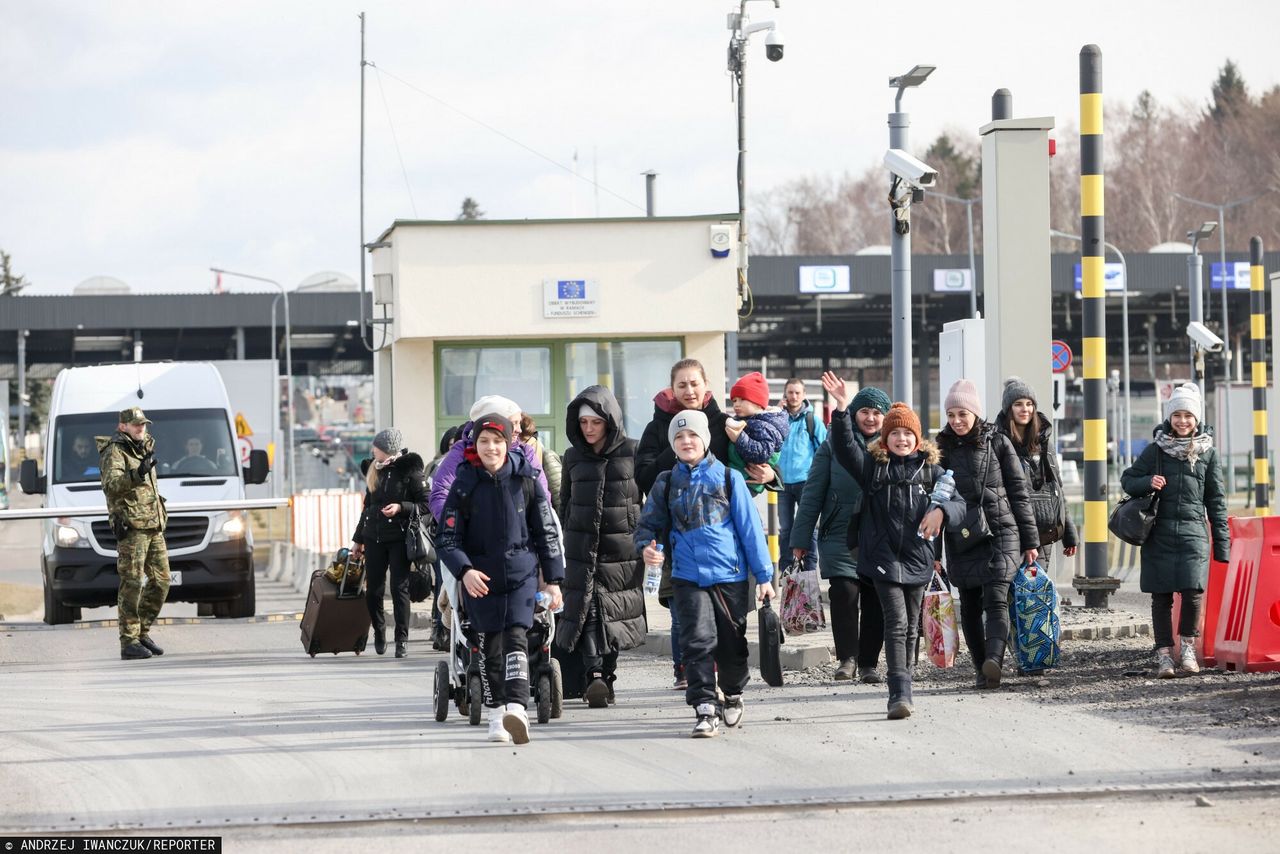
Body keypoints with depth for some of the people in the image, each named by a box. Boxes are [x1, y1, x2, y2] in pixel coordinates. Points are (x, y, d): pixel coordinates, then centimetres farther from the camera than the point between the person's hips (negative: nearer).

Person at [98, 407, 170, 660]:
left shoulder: (143, 447, 16)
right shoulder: (115, 452, -9)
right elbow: (111, 484, -25)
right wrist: (137, 474, -40)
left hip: (154, 527, 8)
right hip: (131, 527, -8)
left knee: (161, 580, 8)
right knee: (132, 584, -9)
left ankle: (142, 631, 18)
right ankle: (129, 642, -9)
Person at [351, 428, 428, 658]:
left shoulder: (410, 471, -6)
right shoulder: (375, 471, 12)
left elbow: (426, 505, -7)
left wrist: (401, 507, -20)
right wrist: (358, 539, 23)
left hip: (399, 538, -5)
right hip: (374, 537, 5)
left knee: (399, 588, -8)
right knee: (373, 590, 4)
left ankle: (402, 639, -2)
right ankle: (379, 630, 26)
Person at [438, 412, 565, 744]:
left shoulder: (525, 480, 1)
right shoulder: (464, 485, -1)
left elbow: (547, 532, 8)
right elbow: (448, 538, 0)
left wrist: (553, 579, 5)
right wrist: (464, 571, -18)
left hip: (521, 573, -1)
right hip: (480, 577, 1)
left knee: (515, 638, -16)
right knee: (489, 645, 5)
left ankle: (517, 707, -29)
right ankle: (496, 714, 15)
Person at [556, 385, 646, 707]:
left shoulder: (632, 452, 0)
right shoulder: (573, 457, 9)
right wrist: (566, 541, 16)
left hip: (622, 546, -1)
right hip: (582, 545, 1)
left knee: (617, 609, 3)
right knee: (587, 607, -12)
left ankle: (607, 675, 13)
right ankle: (594, 675, -21)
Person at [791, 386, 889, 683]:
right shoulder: (834, 445, 3)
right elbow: (812, 494, 5)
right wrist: (801, 538, 1)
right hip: (841, 538, -2)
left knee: (876, 602, 3)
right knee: (844, 592, -14)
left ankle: (868, 663, 14)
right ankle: (847, 658, -1)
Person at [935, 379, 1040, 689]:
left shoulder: (997, 442, 3)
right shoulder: (943, 448, 8)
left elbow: (1018, 491, 5)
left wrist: (1030, 540, 4)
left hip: (1001, 532, -3)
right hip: (961, 537, 3)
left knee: (995, 599, -18)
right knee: (970, 606, 3)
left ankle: (993, 660, -34)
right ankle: (981, 670, 10)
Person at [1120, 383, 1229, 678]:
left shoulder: (1208, 452, 9)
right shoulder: (1156, 450, 6)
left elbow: (1216, 499, 11)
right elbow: (1127, 479, 12)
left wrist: (1222, 542, 8)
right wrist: (1148, 483, -11)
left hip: (1193, 532, 0)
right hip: (1160, 535, 0)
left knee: (1193, 590, -15)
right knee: (1162, 595, 1)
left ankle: (1187, 647, 5)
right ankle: (1164, 654, 9)